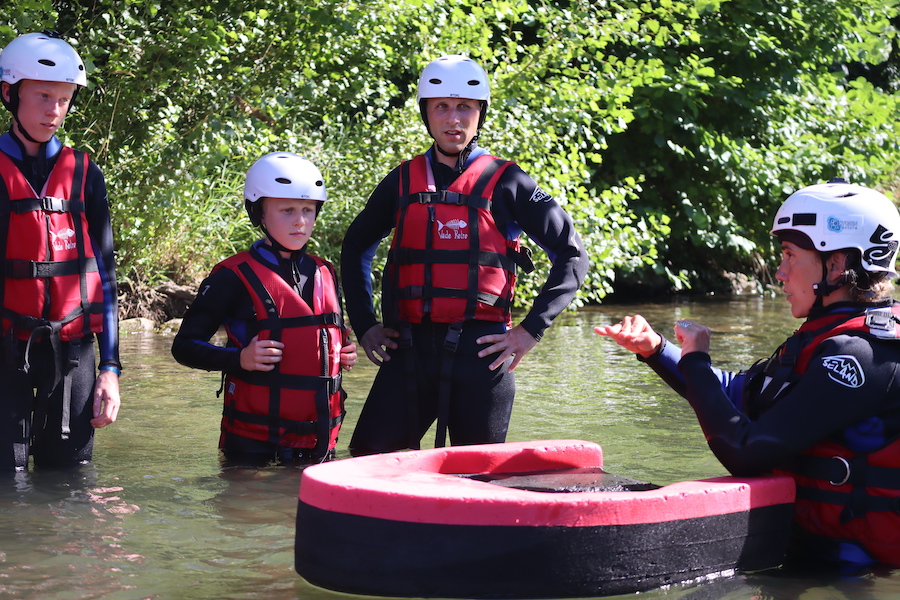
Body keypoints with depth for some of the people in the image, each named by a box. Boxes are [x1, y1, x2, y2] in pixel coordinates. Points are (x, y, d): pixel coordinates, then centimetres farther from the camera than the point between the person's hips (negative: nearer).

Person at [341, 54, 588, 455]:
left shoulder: (505, 183, 2)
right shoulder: (404, 181, 12)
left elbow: (572, 255, 2)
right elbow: (356, 247, 25)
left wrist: (531, 330, -4)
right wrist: (363, 324, 14)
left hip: (480, 349, -2)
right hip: (410, 347, 3)